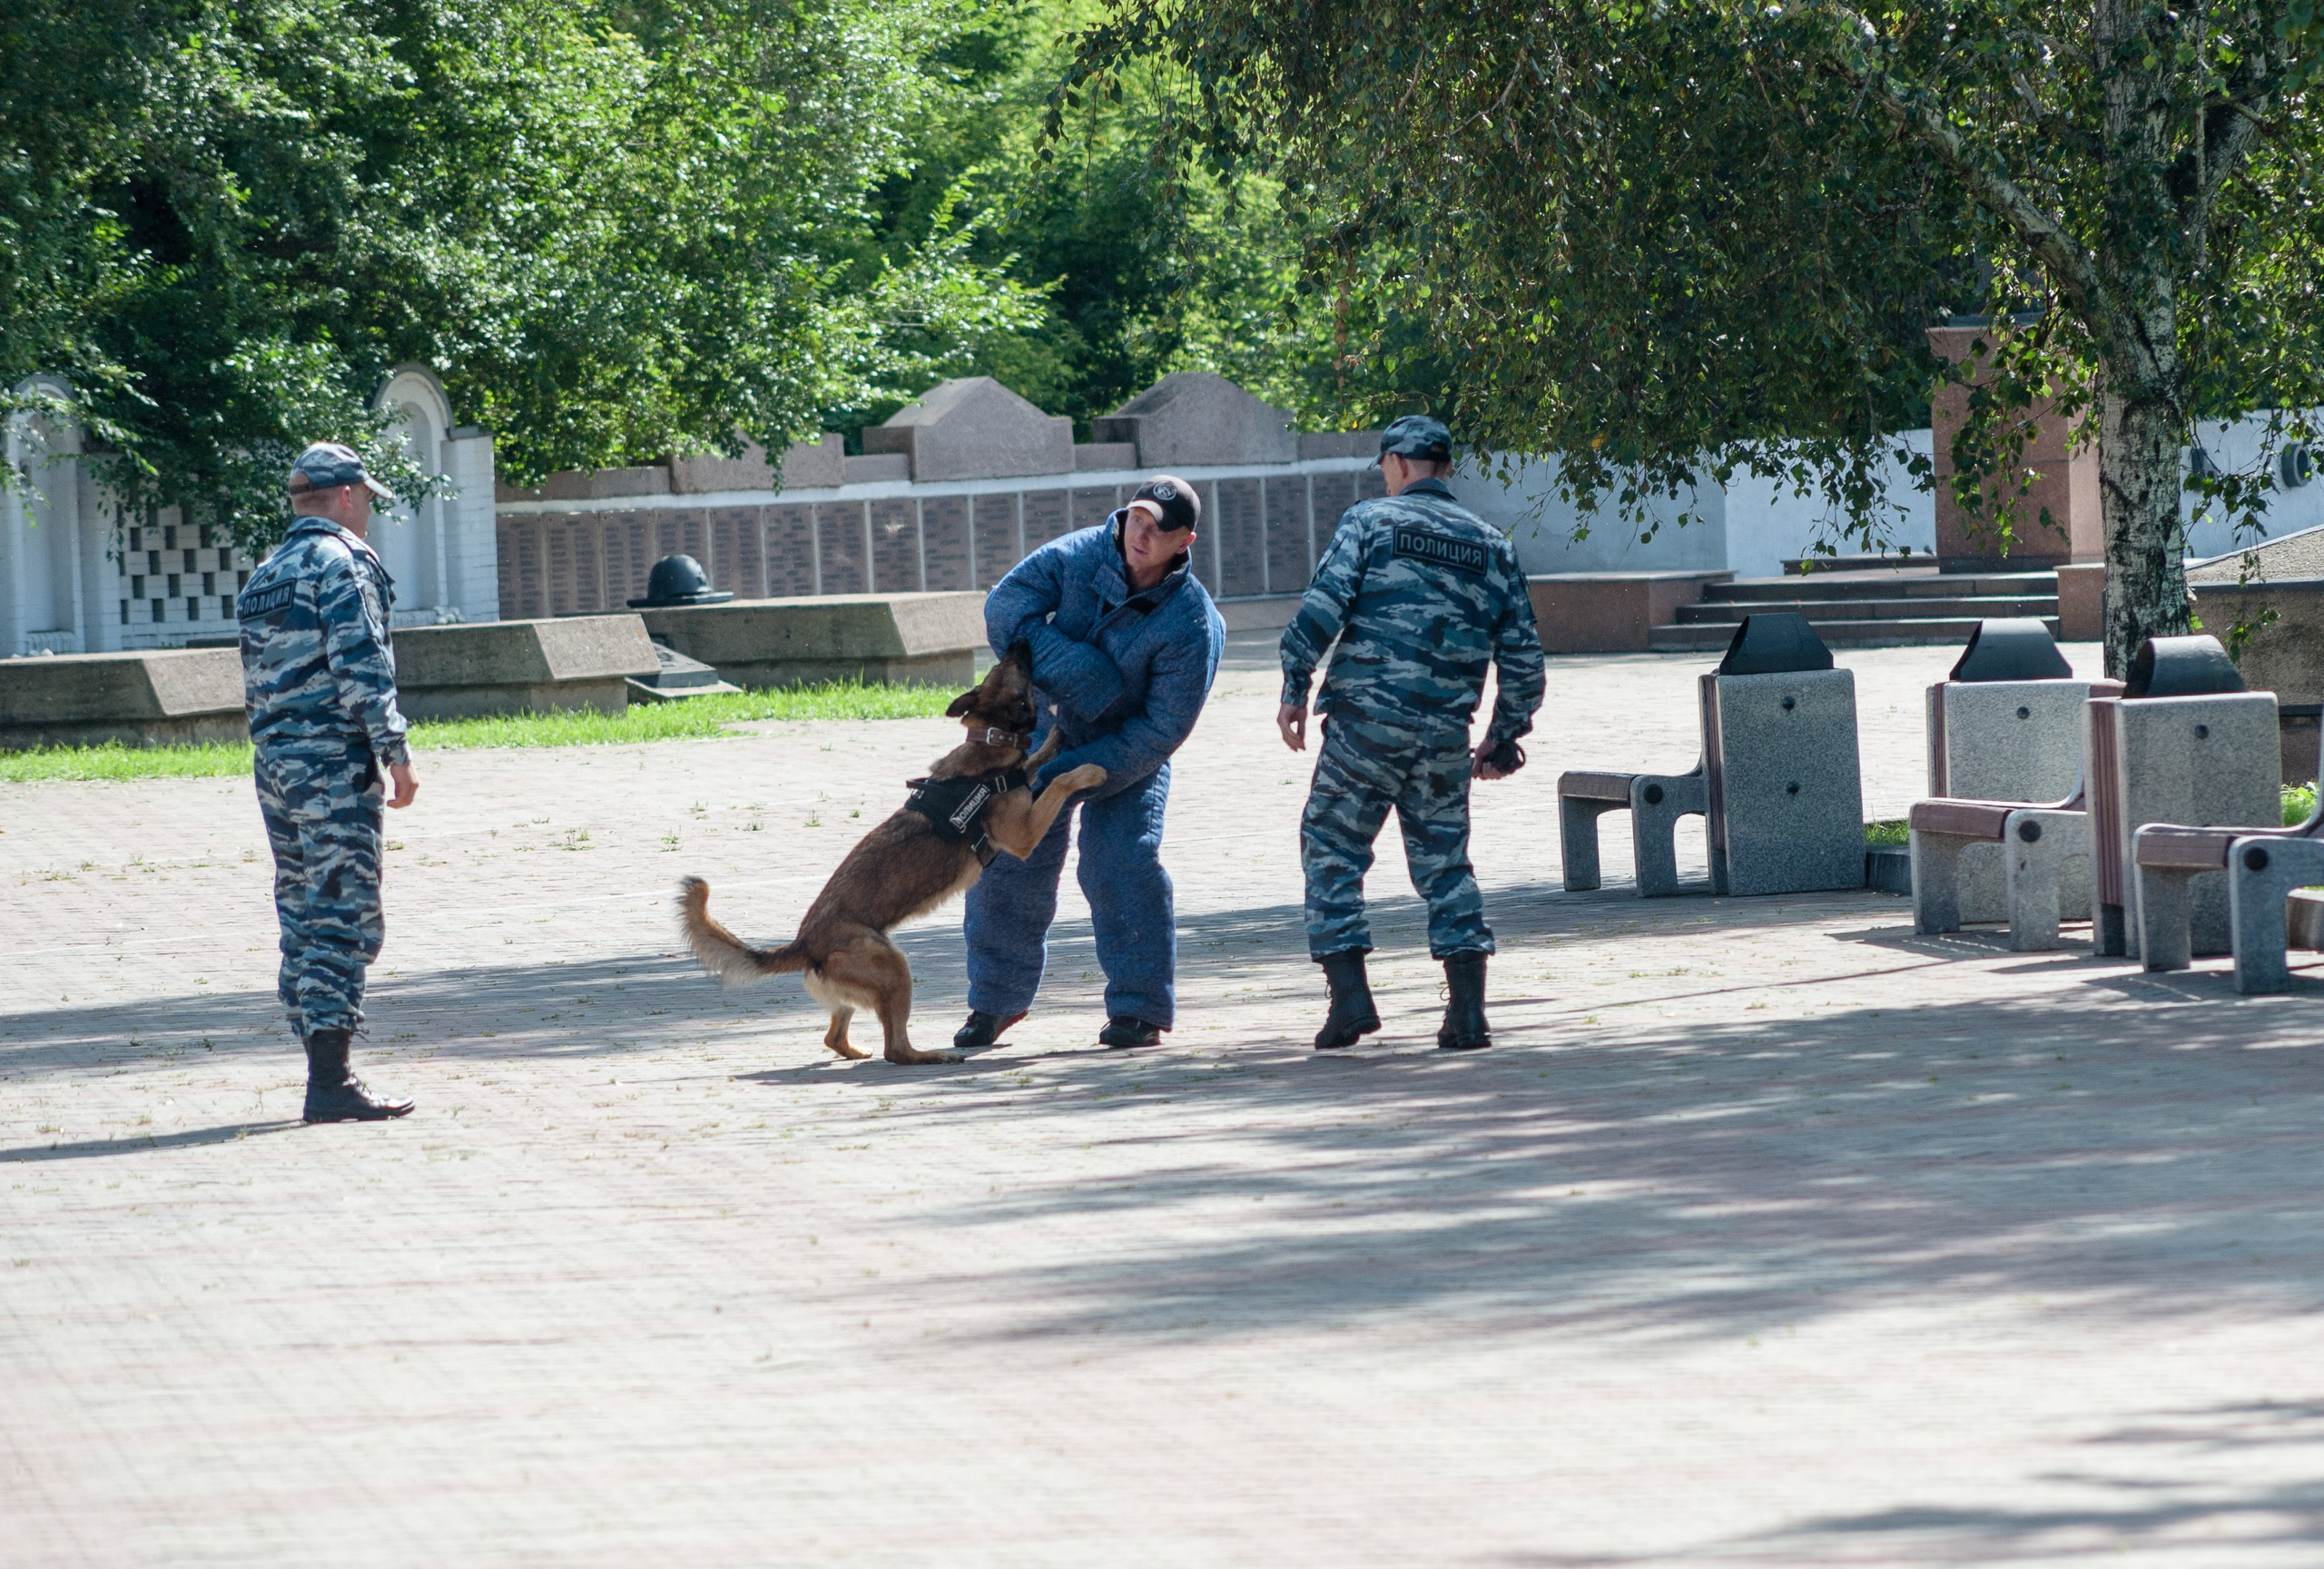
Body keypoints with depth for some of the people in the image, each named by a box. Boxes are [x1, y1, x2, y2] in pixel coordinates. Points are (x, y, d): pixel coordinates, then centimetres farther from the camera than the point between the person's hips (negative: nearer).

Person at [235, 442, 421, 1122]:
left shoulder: (263, 579, 18)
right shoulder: (343, 562, -8)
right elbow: (363, 664, -16)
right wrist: (396, 751, -16)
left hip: (275, 762, 9)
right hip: (336, 763, -8)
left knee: (303, 917, 12)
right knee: (343, 919, -10)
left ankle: (324, 1072, 14)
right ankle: (331, 1083, -16)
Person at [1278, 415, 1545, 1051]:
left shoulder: (1369, 521, 3)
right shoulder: (1491, 545, 14)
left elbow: (1323, 606, -10)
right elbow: (1522, 653, 12)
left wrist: (1294, 689, -4)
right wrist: (1505, 735, 21)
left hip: (1366, 718, -4)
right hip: (1445, 734, 4)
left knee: (1332, 850, 7)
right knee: (1444, 863, 12)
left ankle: (1350, 997, -4)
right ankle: (1468, 1014, 2)